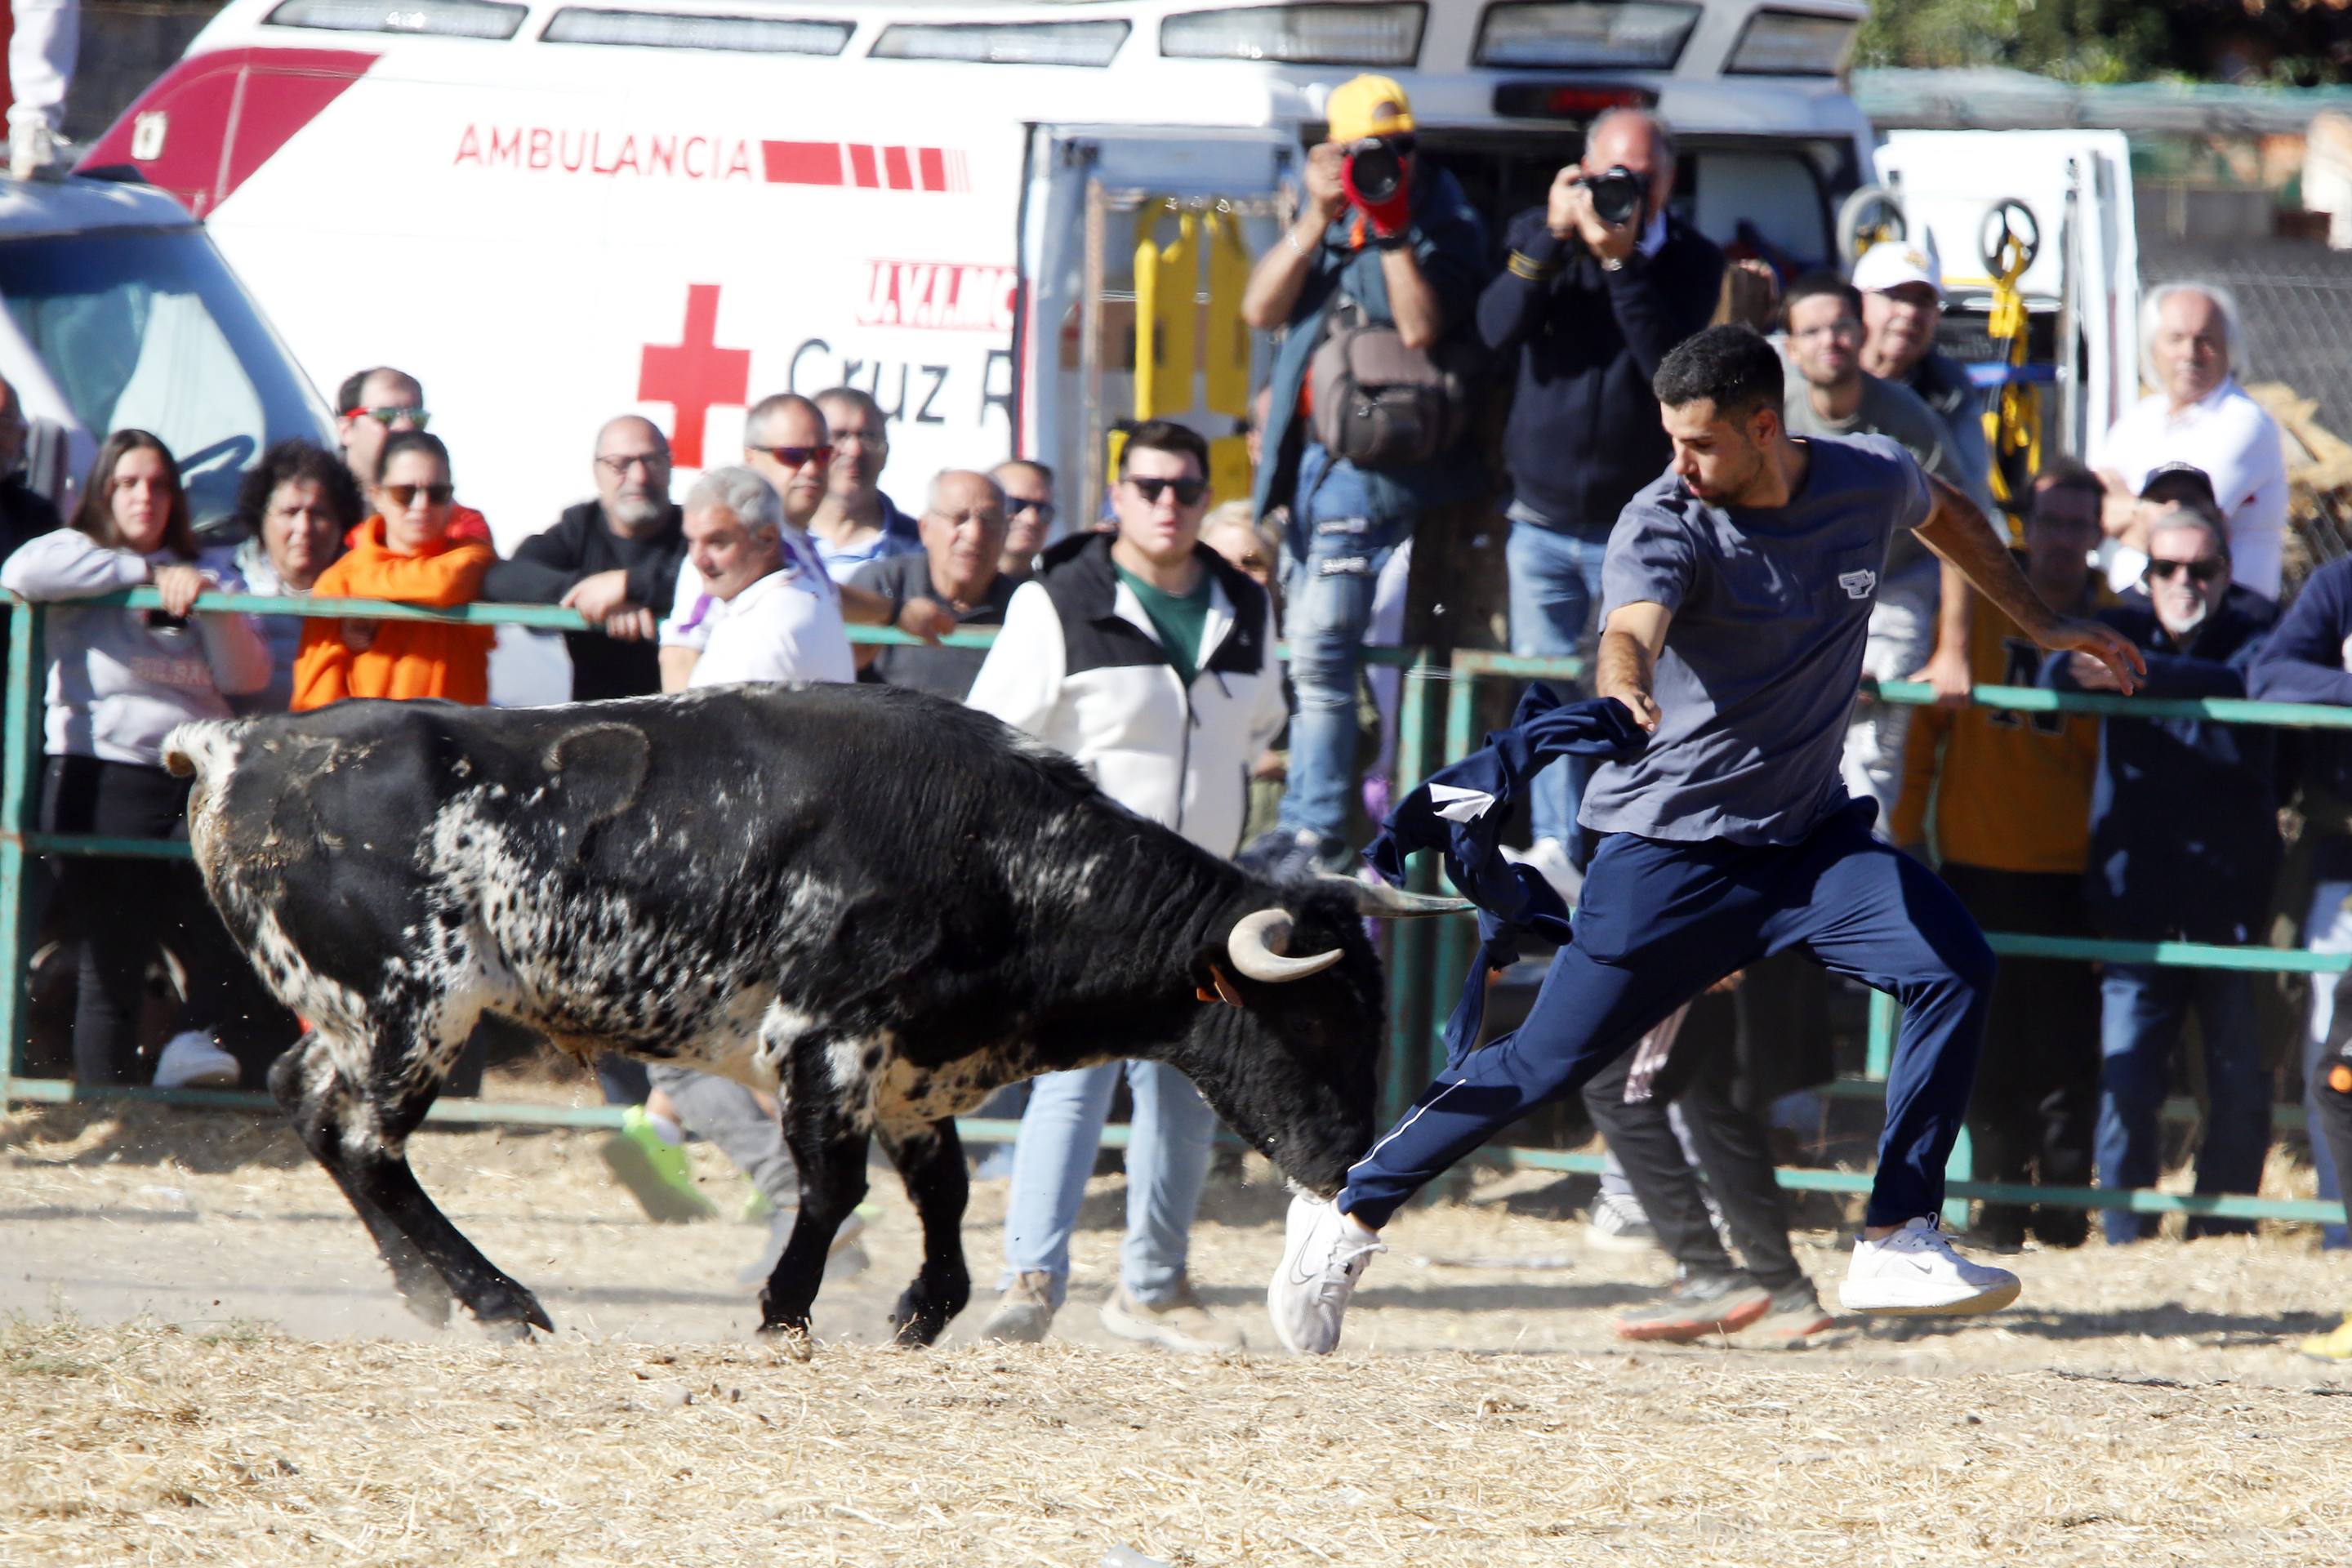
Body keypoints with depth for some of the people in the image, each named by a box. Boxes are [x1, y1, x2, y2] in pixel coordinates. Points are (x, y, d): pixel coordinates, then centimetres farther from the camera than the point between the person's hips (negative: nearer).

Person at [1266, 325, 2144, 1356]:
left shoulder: (1869, 479, -4)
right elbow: (1631, 627, -40)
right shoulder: (1662, 525, -19)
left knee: (1953, 967, -16)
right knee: (1552, 1059, -6)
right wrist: (1623, 691, -63)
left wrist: (2039, 624, 24)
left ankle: (1895, 1243, -10)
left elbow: (1944, 515, 21)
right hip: (1670, 841, -4)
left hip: (1810, 835, 4)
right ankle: (1348, 1214, 10)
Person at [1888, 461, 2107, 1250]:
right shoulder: (1973, 600, 4)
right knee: (1988, 1045, 5)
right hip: (1977, 860, 2)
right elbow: (1928, 717, 9)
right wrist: (1908, 822, 6)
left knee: (2066, 1045, -5)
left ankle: (2064, 1203, 3)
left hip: (2069, 866, -2)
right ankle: (1999, 1203, 13)